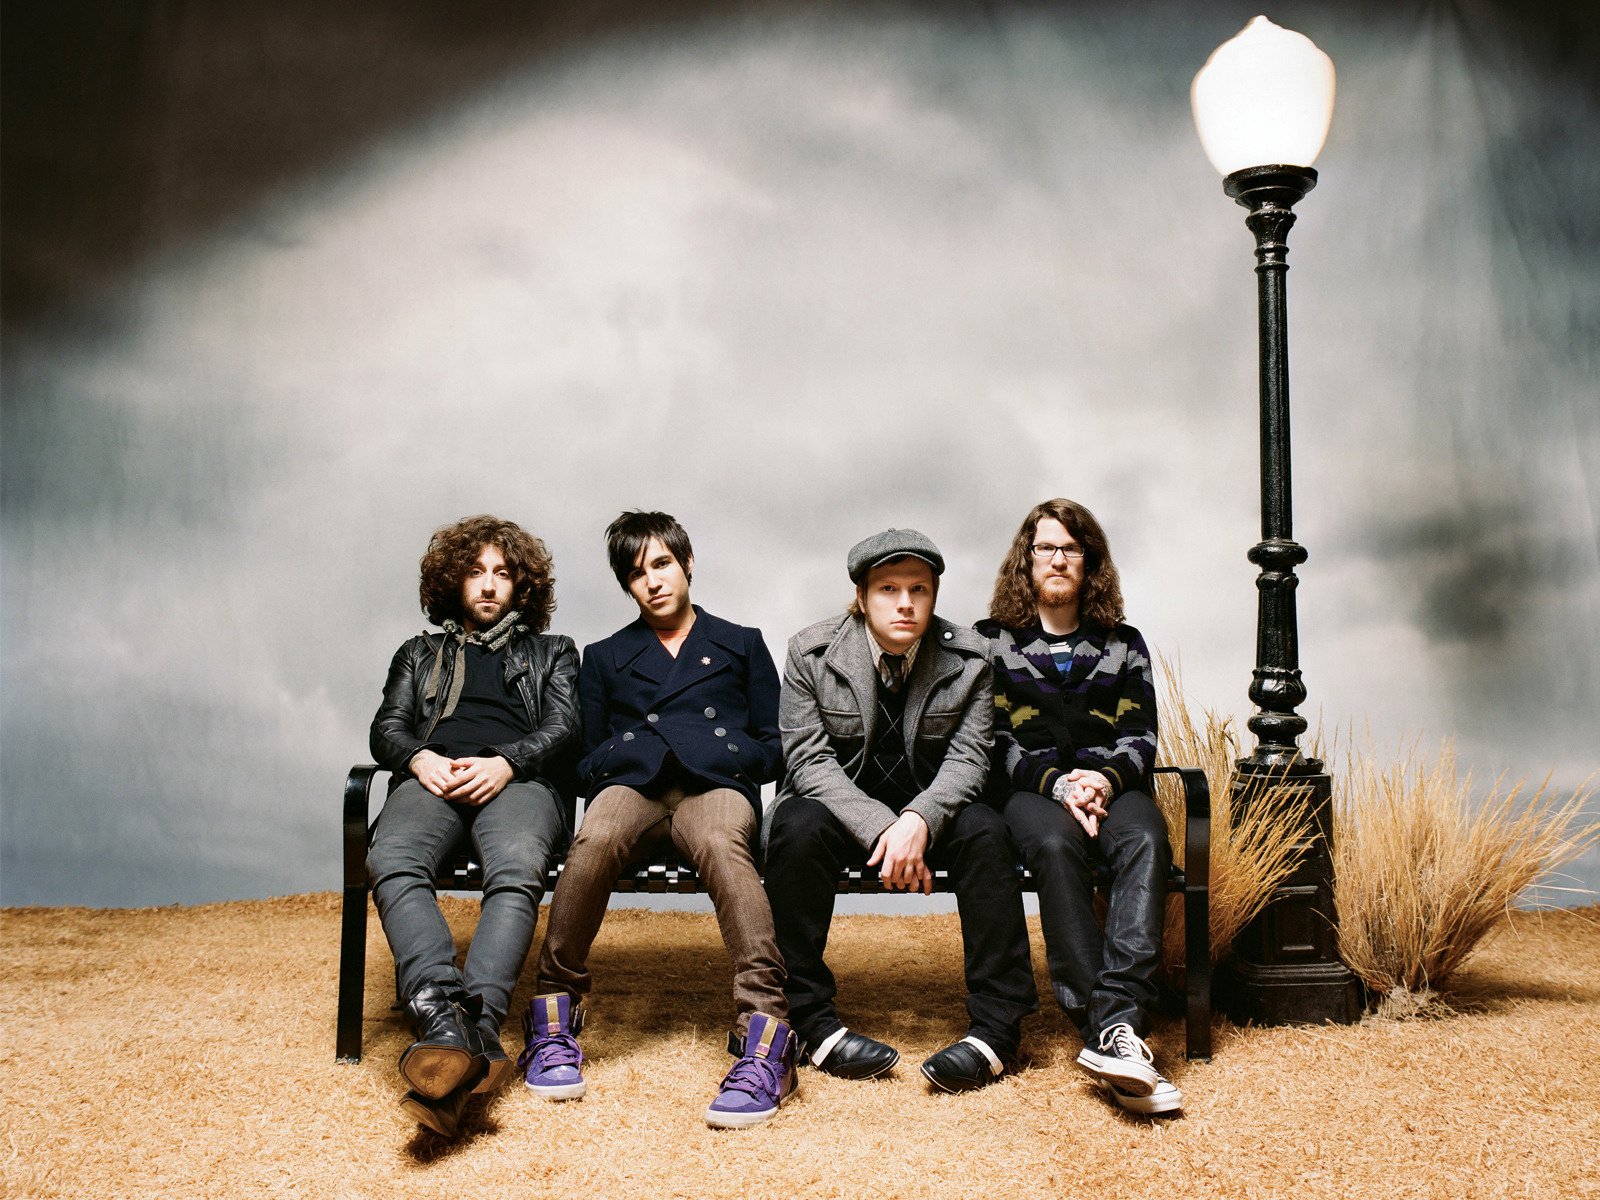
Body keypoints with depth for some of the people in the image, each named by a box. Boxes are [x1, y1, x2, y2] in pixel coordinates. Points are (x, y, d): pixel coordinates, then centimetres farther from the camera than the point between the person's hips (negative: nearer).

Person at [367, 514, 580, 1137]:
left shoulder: (551, 652, 30)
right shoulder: (419, 654, 35)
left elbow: (562, 729, 13)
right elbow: (386, 728, 20)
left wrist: (502, 763, -8)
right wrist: (420, 759, -5)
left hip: (515, 779, -1)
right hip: (432, 778, 1)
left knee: (517, 872, -39)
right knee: (391, 863, -36)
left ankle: (474, 1027, -55)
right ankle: (446, 1022, -53)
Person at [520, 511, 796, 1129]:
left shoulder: (742, 644, 25)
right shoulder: (604, 657, 28)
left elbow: (774, 747, 18)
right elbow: (587, 758, 21)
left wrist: (728, 756, -3)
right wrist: (623, 755, -1)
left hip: (717, 786, -1)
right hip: (631, 785, 1)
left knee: (721, 842, -39)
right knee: (594, 840, -37)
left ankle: (765, 1036, -48)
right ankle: (554, 1014, -23)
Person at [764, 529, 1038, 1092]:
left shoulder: (968, 658, -6)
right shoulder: (810, 653, -9)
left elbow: (967, 756, -10)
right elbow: (809, 760, -14)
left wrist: (918, 820, -31)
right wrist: (880, 828, -28)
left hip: (929, 810, 1)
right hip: (840, 808, -1)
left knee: (984, 830, -29)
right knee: (799, 827, -33)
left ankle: (998, 1026, -23)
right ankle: (809, 1020, -24)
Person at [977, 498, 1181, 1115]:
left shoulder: (1124, 645, 20)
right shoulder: (993, 641, 14)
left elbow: (1141, 739, 11)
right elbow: (994, 741, 4)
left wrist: (1105, 778, -12)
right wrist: (1056, 784, -13)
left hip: (1111, 785, 2)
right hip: (1030, 789, -2)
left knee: (1145, 841, -35)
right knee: (1056, 845, -38)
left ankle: (1115, 1027, -48)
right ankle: (1112, 1033, -43)